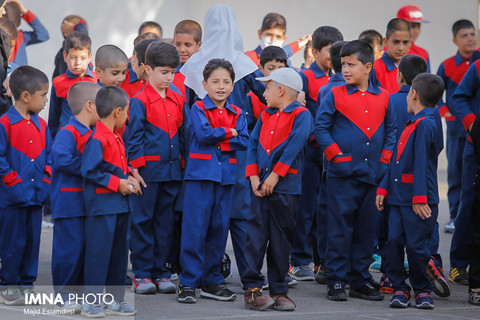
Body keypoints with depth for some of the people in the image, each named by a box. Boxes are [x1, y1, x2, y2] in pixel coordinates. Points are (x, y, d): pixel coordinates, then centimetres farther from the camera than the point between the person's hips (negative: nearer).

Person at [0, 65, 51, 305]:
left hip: (36, 194, 6)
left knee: (32, 240, 10)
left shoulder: (41, 125, 10)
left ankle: (26, 284, 19)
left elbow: (49, 155, 16)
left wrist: (47, 180, 2)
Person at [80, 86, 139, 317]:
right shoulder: (97, 139, -17)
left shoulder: (116, 138, 13)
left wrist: (129, 177, 3)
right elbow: (90, 171, -20)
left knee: (119, 252, 13)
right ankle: (91, 302, 0)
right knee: (98, 252, -6)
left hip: (119, 203, 10)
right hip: (102, 205, -10)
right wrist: (117, 183, -16)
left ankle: (116, 299, 20)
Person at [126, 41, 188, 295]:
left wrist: (185, 165, 12)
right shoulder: (140, 101, -5)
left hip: (172, 170, 5)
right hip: (148, 170, -5)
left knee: (165, 222, 9)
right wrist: (136, 168, -12)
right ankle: (142, 274, 6)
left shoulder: (178, 101, 12)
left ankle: (160, 272, 16)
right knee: (143, 221, 0)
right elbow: (134, 136, -7)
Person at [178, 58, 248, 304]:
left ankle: (212, 281, 15)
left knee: (219, 228, 7)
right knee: (195, 228, -7)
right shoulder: (198, 109, 1)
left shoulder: (237, 114, 13)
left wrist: (217, 139, -10)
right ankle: (188, 282, -3)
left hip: (226, 175, 4)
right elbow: (204, 134, -15)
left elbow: (244, 142, 0)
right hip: (200, 173, -4)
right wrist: (229, 133, -4)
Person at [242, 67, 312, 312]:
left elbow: (294, 145, -14)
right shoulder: (265, 117, 15)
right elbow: (253, 145, 10)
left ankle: (278, 290, 11)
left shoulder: (301, 115, -4)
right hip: (262, 187, 4)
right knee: (256, 234, -3)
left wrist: (275, 175, -17)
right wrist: (254, 176, -4)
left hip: (286, 187, -4)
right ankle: (252, 288, -3)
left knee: (281, 239, 3)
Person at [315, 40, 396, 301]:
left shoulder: (383, 97, 7)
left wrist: (385, 160, 2)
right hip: (342, 174, -4)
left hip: (373, 175, 4)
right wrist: (337, 157, -11)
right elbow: (321, 128, -3)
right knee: (339, 228, -3)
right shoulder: (334, 96, -2)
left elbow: (391, 131, 14)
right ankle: (336, 282, 4)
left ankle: (360, 281, 17)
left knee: (366, 229, 9)